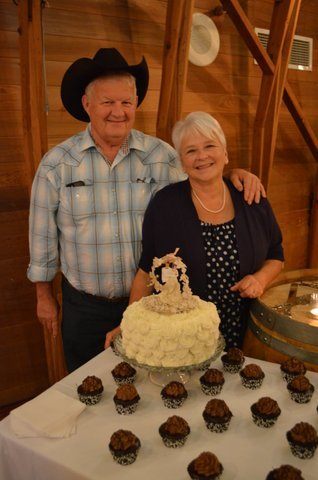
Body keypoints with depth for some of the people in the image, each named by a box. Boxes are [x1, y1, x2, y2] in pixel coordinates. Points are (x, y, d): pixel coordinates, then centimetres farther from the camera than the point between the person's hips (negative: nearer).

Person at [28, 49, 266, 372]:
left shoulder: (161, 155, -6)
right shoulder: (57, 163, -7)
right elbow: (43, 236, 0)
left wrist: (235, 173, -14)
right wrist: (44, 296, 7)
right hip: (84, 306, 0)